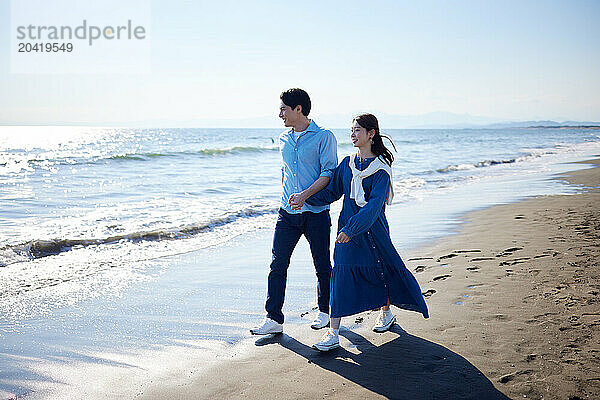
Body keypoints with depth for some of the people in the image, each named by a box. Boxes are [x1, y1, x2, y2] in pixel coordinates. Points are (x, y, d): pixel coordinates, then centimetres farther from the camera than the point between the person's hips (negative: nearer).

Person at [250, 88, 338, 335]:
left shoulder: (324, 137, -6)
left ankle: (325, 311, 27)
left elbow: (329, 173, -13)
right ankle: (274, 319, 3)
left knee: (322, 265, 8)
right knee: (278, 264, -2)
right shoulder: (283, 140, 12)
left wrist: (305, 194, -24)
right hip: (288, 213, 5)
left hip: (316, 213, -5)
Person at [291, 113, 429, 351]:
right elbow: (331, 192, 12)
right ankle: (333, 333, 0)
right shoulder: (347, 164, 6)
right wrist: (306, 199, -2)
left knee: (381, 271, 12)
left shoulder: (380, 168, -12)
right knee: (341, 276, -2)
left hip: (372, 228, -4)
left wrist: (351, 228, -30)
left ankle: (386, 312, 42)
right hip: (347, 228, 4)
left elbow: (374, 205, -22)